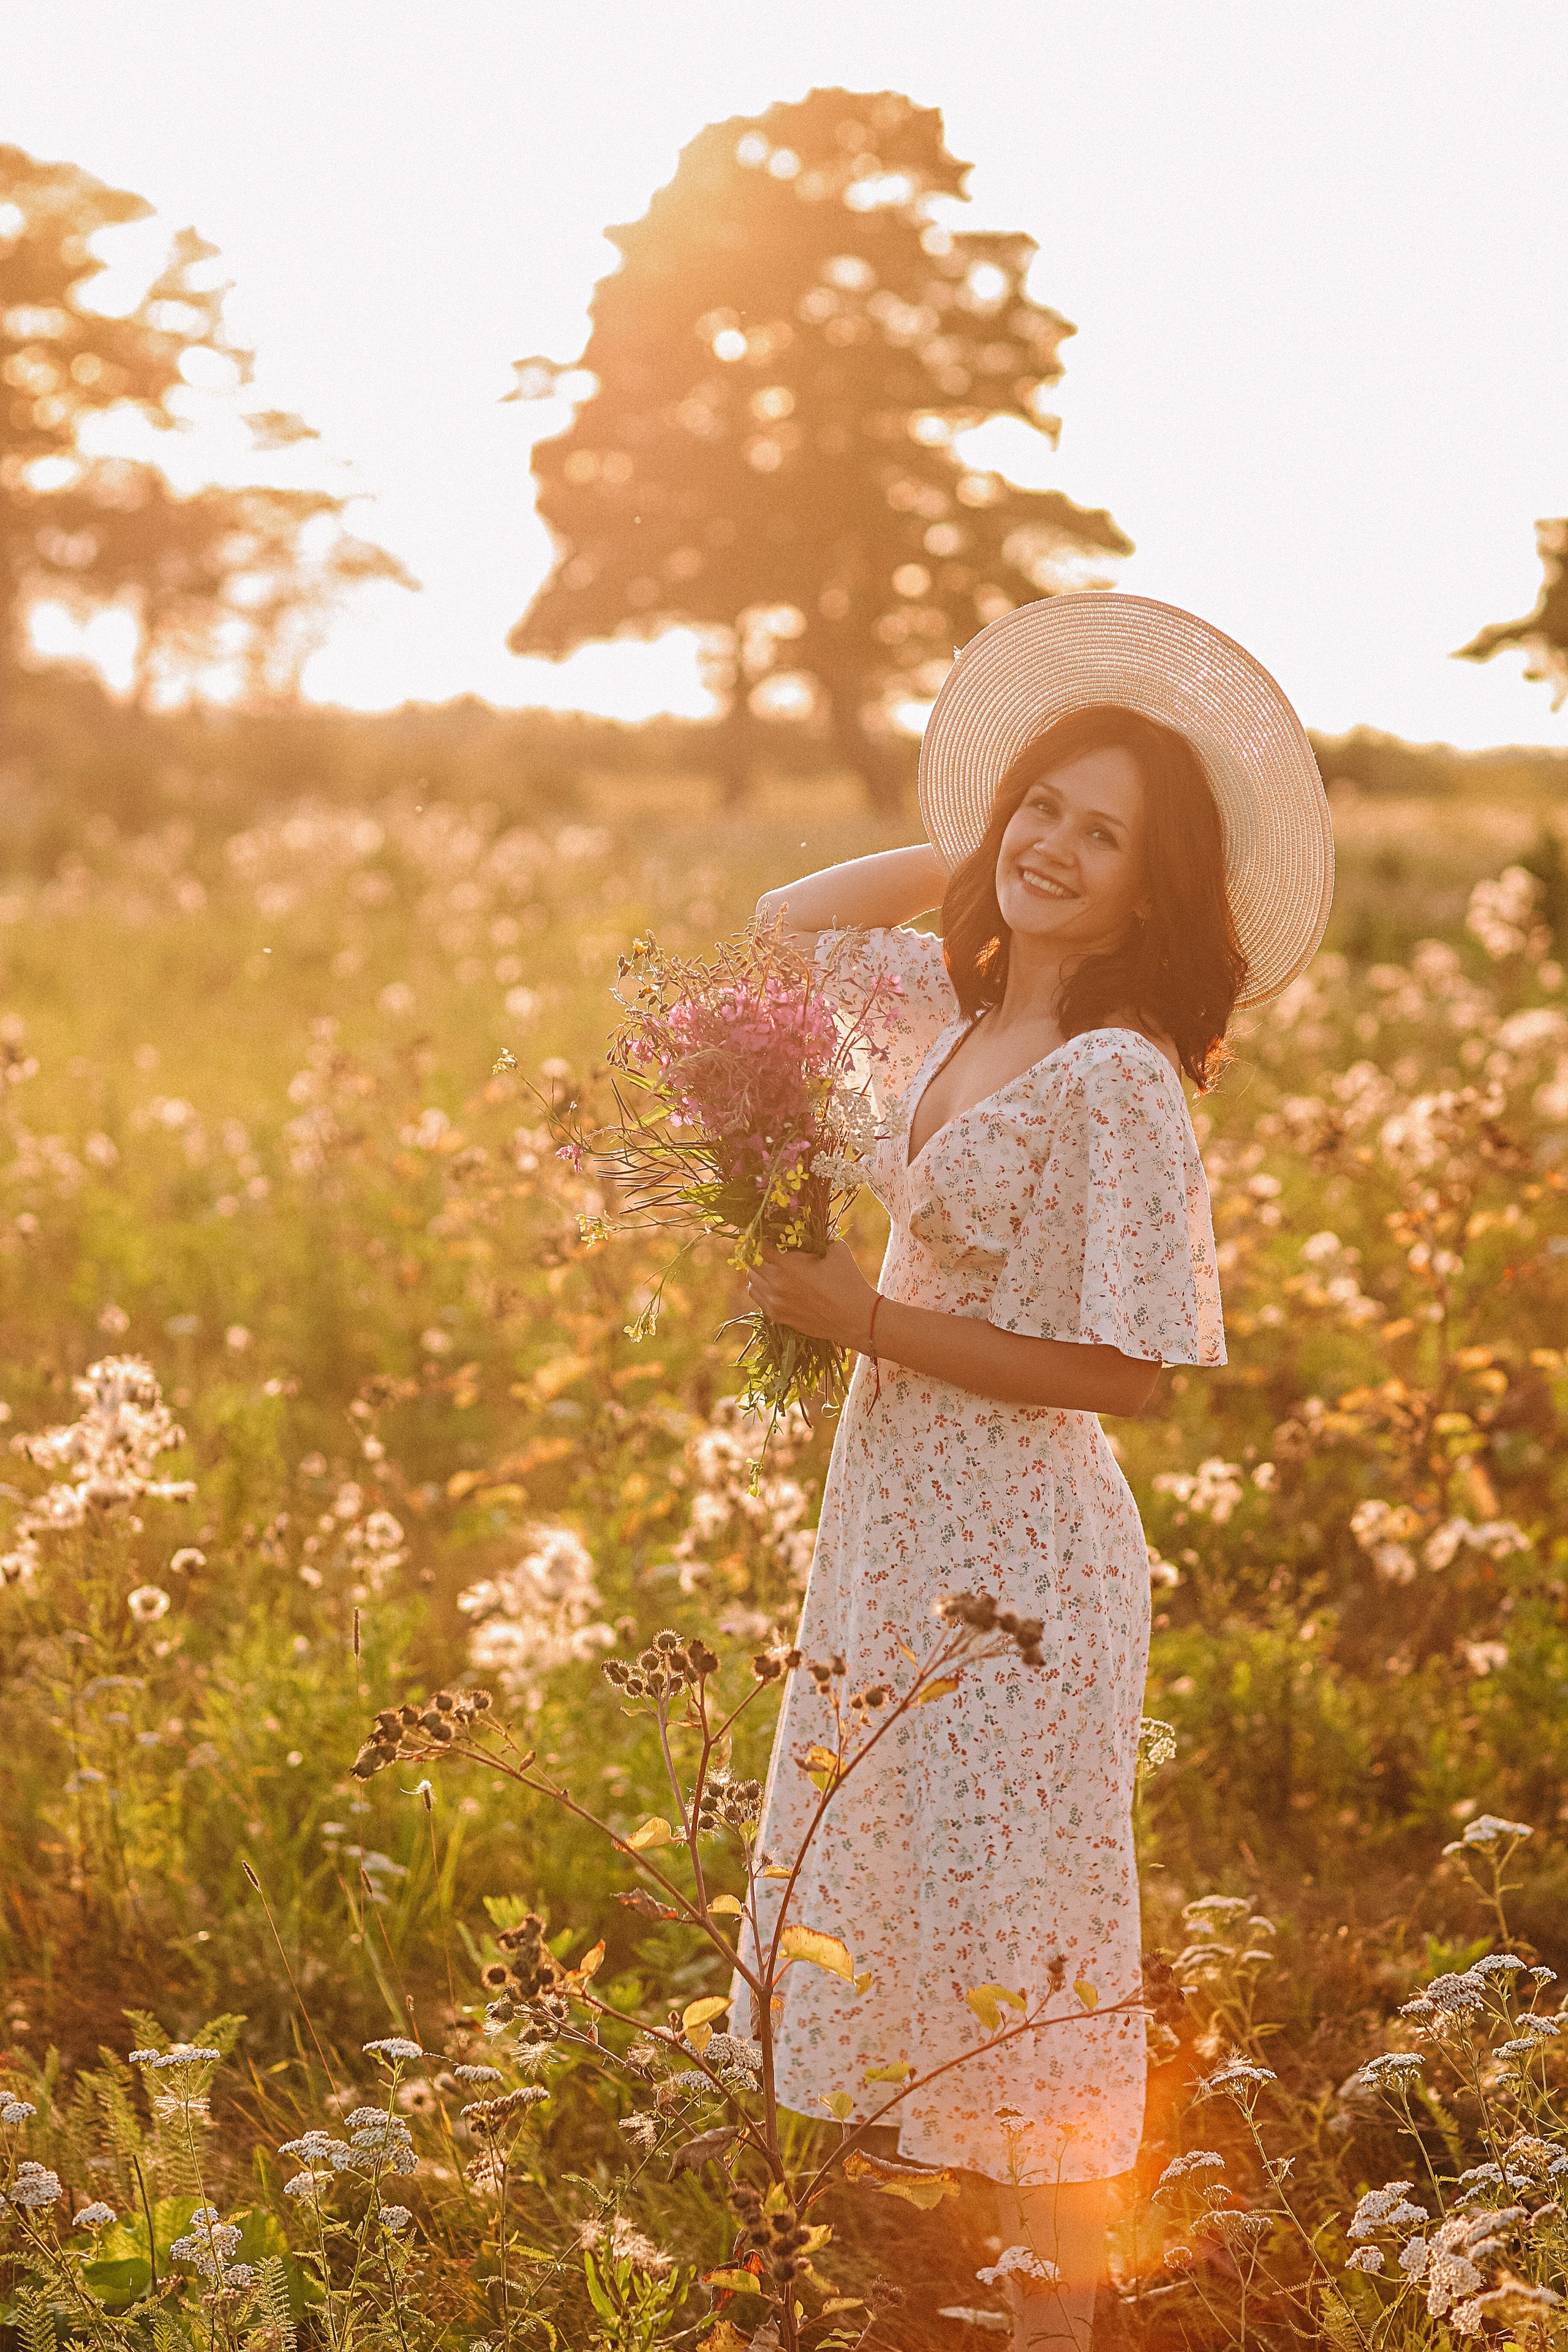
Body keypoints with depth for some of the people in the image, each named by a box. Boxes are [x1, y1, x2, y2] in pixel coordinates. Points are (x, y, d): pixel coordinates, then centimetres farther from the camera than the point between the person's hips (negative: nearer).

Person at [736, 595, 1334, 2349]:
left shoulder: (1114, 1083, -19)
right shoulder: (951, 1001, 4)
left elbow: (1118, 1370, -21)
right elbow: (785, 922, 22)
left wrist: (860, 1317, -18)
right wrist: (965, 854, 9)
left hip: (1019, 1555, -8)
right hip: (891, 1525, 9)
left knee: (1019, 1941, 2)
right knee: (877, 1909, 17)